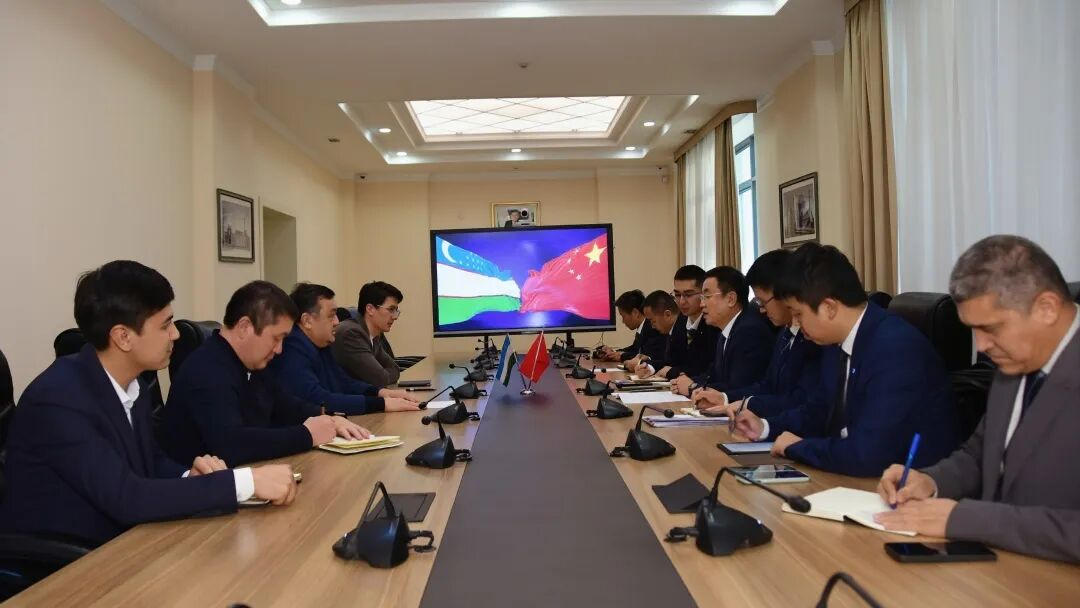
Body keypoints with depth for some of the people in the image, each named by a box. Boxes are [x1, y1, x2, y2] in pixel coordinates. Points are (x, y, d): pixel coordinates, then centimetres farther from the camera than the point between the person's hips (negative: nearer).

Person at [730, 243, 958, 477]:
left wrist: (796, 446, -16)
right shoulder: (837, 341, 1)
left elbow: (867, 455, -30)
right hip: (853, 475, 7)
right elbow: (818, 411, 18)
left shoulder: (896, 348, -24)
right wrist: (766, 427, 4)